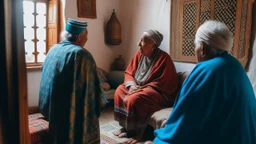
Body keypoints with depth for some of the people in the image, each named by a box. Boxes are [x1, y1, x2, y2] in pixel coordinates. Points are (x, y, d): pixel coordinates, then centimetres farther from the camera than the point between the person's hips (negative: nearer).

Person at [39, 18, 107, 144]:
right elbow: (90, 87, -20)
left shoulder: (53, 50, 4)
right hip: (74, 112, -8)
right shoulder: (81, 54, -22)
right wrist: (97, 106, -5)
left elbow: (46, 80, 14)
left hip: (52, 108, 8)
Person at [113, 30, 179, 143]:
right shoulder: (140, 54, 1)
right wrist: (132, 85, -16)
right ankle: (125, 126, 4)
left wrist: (141, 88, -23)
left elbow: (164, 84, -22)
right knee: (120, 91, -4)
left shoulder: (164, 58, -21)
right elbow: (129, 72, 5)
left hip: (159, 93, -8)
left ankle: (138, 132, -8)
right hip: (139, 87, 8)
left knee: (133, 99, -29)